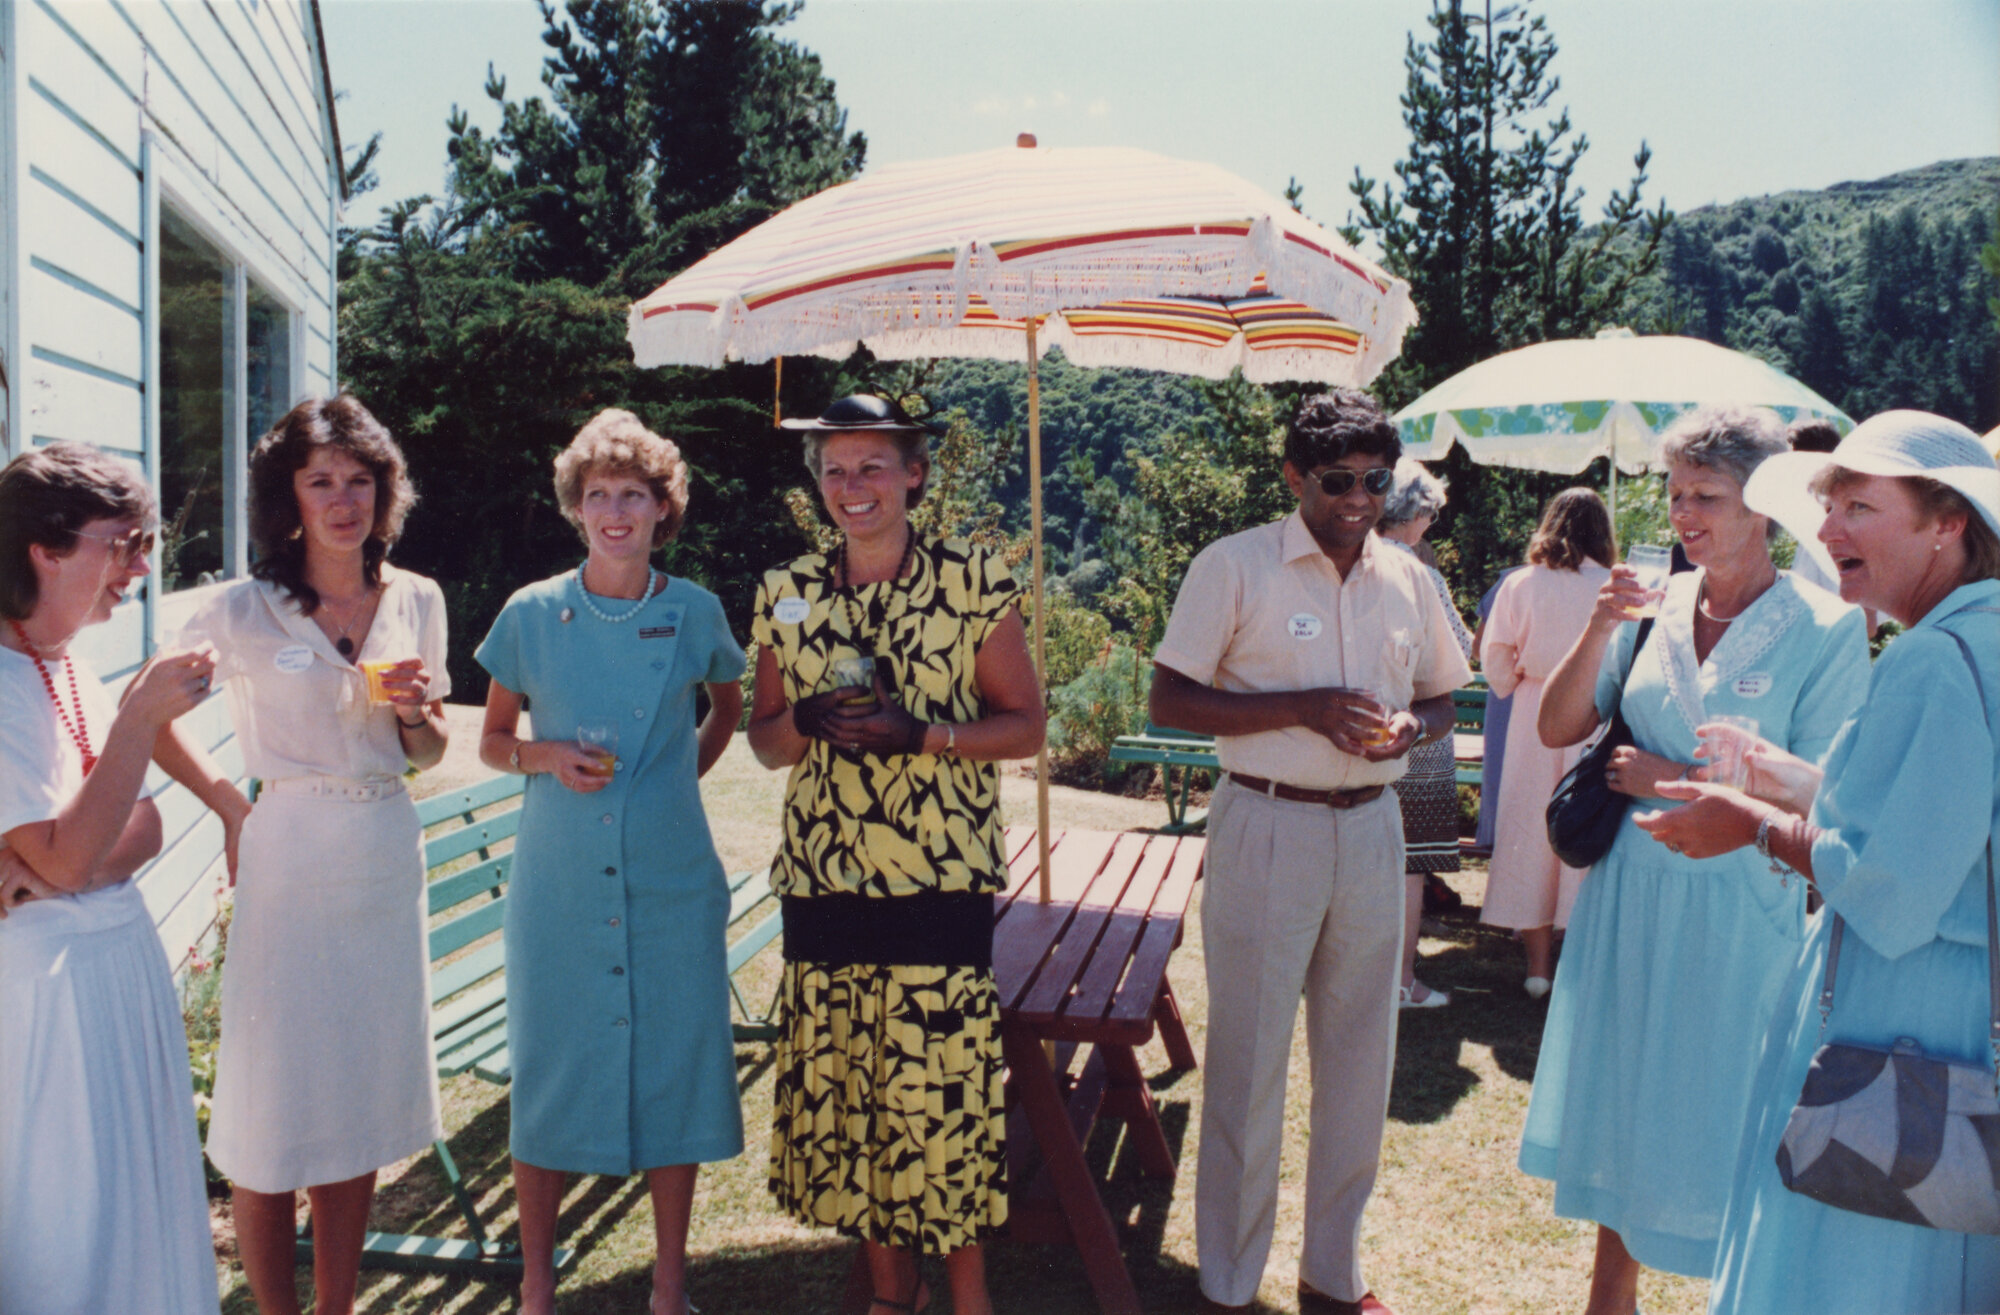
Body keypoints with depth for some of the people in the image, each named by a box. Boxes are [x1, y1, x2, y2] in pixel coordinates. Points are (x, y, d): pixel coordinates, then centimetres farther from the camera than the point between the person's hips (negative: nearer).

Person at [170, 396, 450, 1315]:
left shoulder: (416, 601, 4)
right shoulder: (244, 610, -7)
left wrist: (415, 710, -9)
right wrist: (228, 803, -3)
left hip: (386, 860, 4)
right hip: (287, 860, -4)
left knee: (360, 1100, 13)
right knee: (275, 1104, 3)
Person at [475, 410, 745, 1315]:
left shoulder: (693, 613, 0)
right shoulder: (531, 615, -1)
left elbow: (731, 700, 20)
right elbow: (491, 740, 9)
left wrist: (689, 768, 6)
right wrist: (548, 757, -11)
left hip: (670, 879, 0)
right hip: (558, 879, 0)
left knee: (674, 1064, 6)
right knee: (548, 1068, 6)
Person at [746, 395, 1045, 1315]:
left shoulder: (972, 580, -1)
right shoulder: (787, 593, 8)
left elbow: (1024, 725, -1)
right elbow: (765, 739, 13)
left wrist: (918, 734, -15)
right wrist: (807, 722, -9)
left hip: (940, 880, -3)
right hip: (821, 878, 4)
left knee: (942, 1082, -2)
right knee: (840, 1079, 9)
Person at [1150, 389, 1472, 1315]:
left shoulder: (1409, 579, 8)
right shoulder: (1235, 566, -7)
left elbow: (1440, 700, 17)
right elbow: (1171, 700, -9)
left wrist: (1411, 728, -8)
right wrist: (1304, 708, -19)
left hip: (1371, 830, 5)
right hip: (1265, 829, -5)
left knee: (1361, 1059, 12)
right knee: (1248, 1061, 3)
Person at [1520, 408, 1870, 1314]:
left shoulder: (1826, 631, -10)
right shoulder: (1655, 605, 2)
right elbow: (1558, 730, 1)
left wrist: (1675, 781, -12)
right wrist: (1599, 630, -12)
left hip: (1735, 911, -4)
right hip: (1629, 896, 4)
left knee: (1716, 1119, 5)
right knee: (1620, 1097, 15)